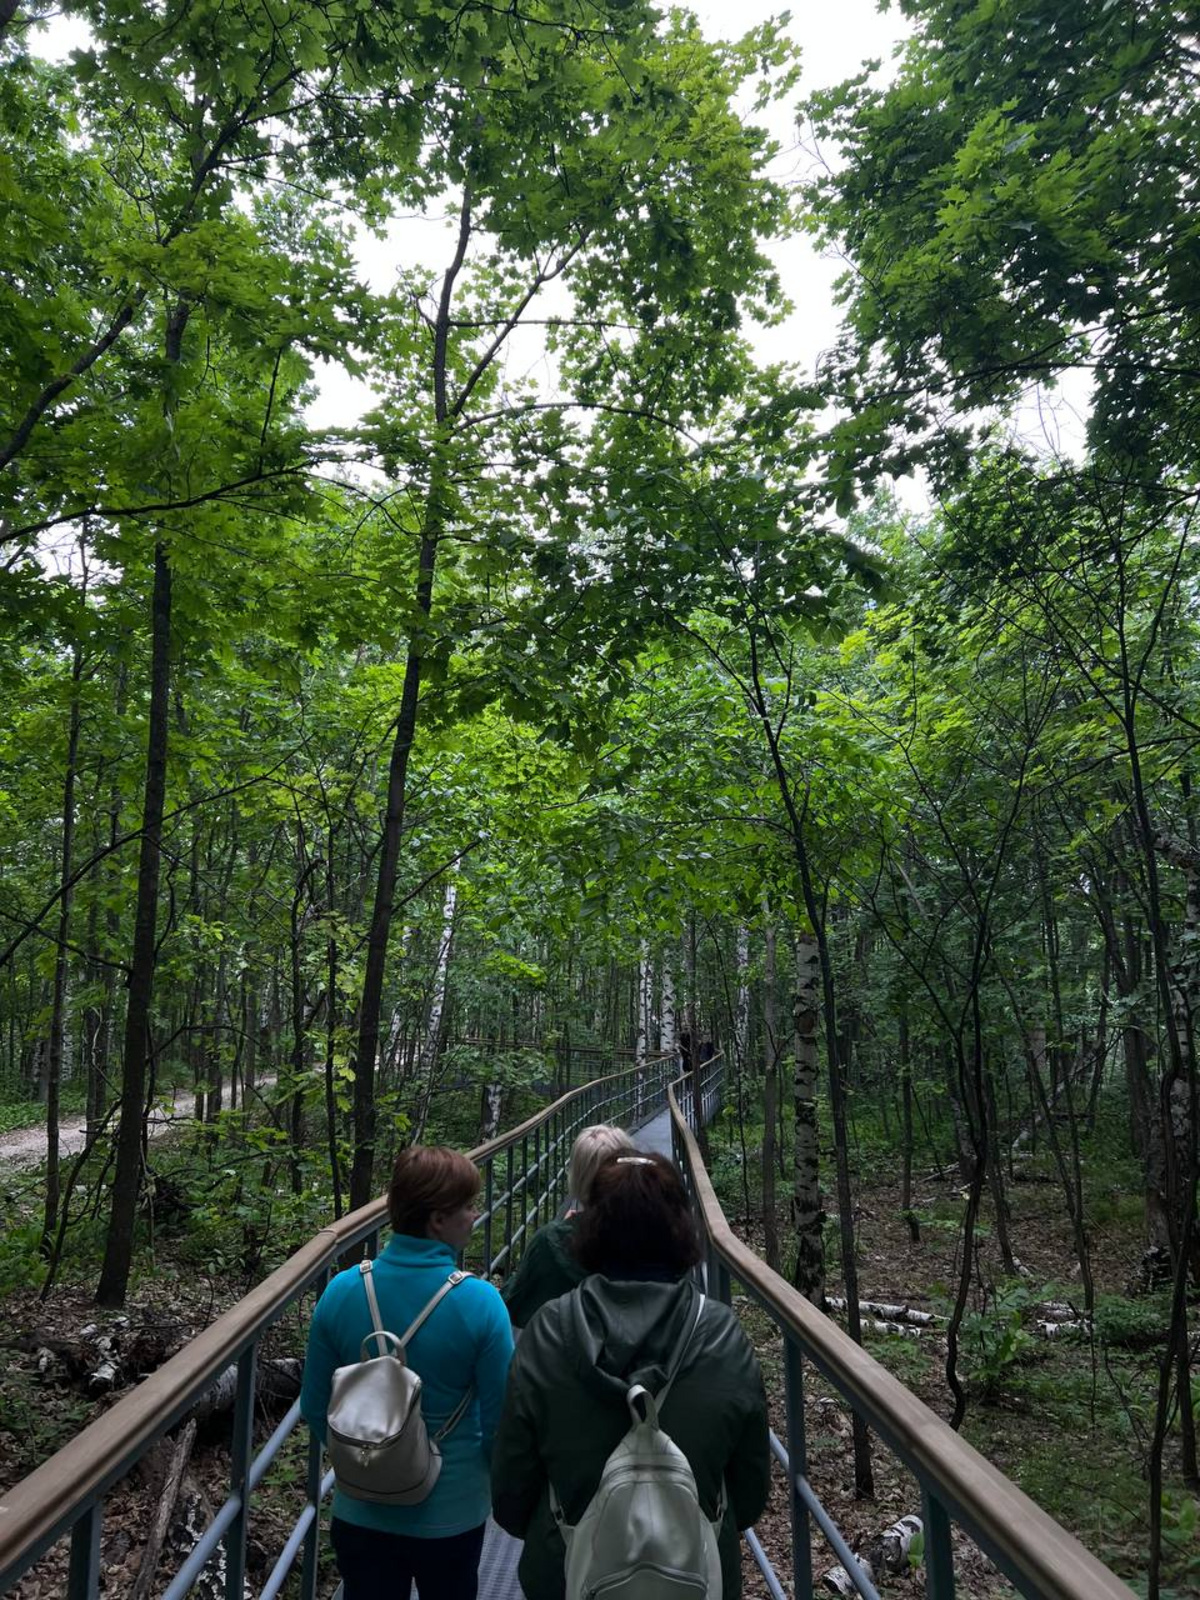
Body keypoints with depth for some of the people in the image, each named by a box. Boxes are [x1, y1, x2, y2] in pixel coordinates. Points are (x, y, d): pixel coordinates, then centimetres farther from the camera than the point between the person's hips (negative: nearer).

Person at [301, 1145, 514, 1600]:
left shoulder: (341, 1291, -15)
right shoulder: (479, 1303, -24)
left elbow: (315, 1408, -3)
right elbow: (499, 1420, -15)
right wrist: (495, 1484, 5)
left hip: (361, 1513, 2)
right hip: (451, 1516, -2)